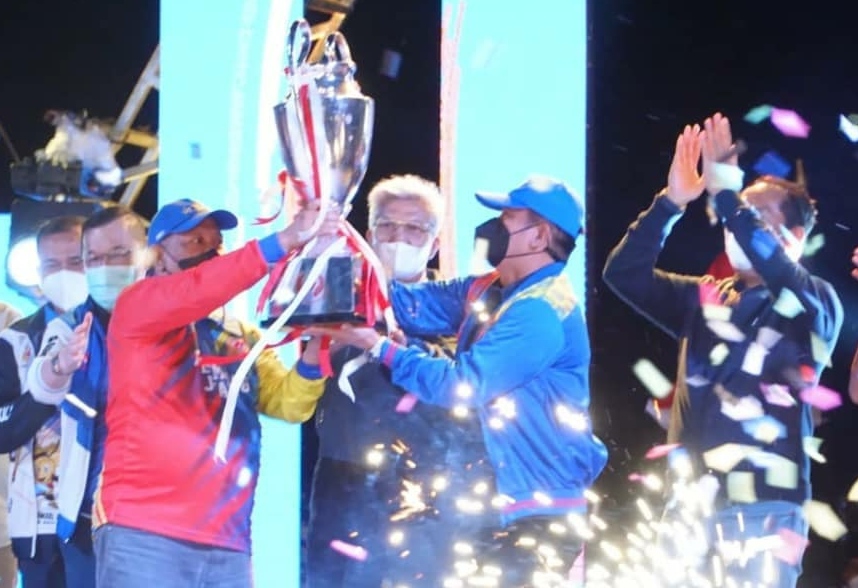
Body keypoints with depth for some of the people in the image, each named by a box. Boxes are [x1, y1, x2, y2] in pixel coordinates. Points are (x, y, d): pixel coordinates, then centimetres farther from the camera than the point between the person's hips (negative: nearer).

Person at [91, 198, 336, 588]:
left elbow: (289, 403, 8)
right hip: (143, 534, -6)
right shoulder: (136, 307, 3)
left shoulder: (243, 337, 22)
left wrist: (319, 341, -10)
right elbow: (193, 292, -18)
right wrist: (284, 240, -23)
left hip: (226, 545, 6)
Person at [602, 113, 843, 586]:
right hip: (689, 504, 5)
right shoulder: (704, 299, 17)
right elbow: (623, 272, 10)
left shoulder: (815, 303, 3)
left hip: (762, 507, -5)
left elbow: (780, 275, -19)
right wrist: (672, 202, -2)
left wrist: (726, 194, -23)